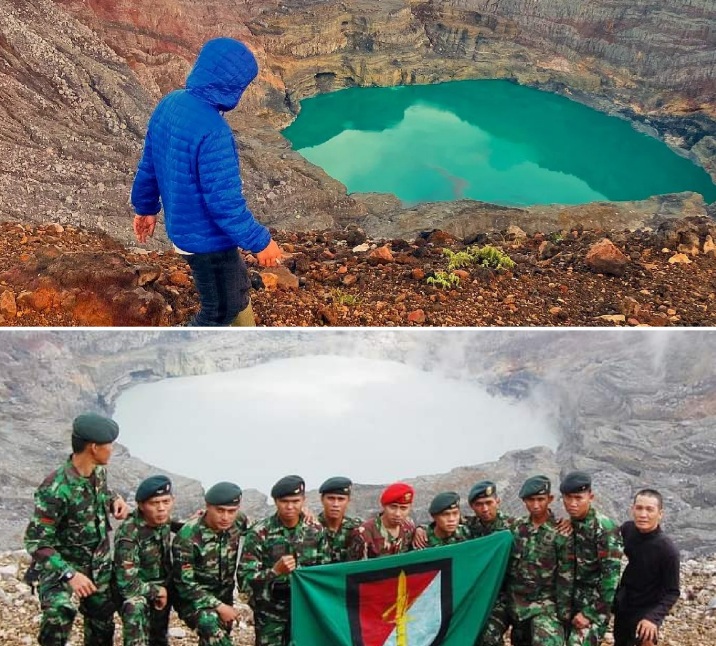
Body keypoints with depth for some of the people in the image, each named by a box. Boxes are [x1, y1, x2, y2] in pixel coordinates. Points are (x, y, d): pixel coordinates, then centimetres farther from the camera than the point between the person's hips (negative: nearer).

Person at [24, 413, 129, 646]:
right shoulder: (56, 489, -30)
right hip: (63, 565, -6)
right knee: (59, 614, -28)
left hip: (100, 565, 6)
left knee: (102, 623, 17)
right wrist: (70, 574, -34)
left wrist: (115, 500, -5)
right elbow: (36, 541, -26)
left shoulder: (98, 472, -7)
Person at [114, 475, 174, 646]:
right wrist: (157, 591, -20)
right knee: (135, 607, -38)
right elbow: (127, 585, -32)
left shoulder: (162, 520, -12)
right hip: (136, 591, -6)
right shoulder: (128, 534, -32)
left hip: (162, 589, 7)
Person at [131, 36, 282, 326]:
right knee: (219, 311, 11)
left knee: (237, 288, 28)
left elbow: (148, 165, 9)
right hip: (207, 238, -9)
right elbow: (225, 201, -28)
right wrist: (260, 241, -16)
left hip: (182, 225, 9)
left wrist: (146, 207, 23)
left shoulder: (170, 104, -3)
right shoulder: (213, 131, -31)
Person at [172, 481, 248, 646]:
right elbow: (184, 583, -21)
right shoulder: (188, 536, -26)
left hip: (223, 596, 6)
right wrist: (218, 606, -24)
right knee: (211, 625, -33)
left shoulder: (239, 521, -12)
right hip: (193, 598, -6)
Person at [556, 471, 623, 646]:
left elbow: (611, 575, -18)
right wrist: (563, 609, 2)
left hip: (595, 603, -6)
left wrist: (590, 613, -17)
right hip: (572, 602, 6)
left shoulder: (605, 528, -15)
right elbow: (564, 572, 9)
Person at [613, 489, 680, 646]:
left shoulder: (667, 549, -26)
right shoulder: (627, 529, -12)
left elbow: (672, 592, -20)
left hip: (647, 611, -5)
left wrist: (653, 617, -30)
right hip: (623, 606, 5)